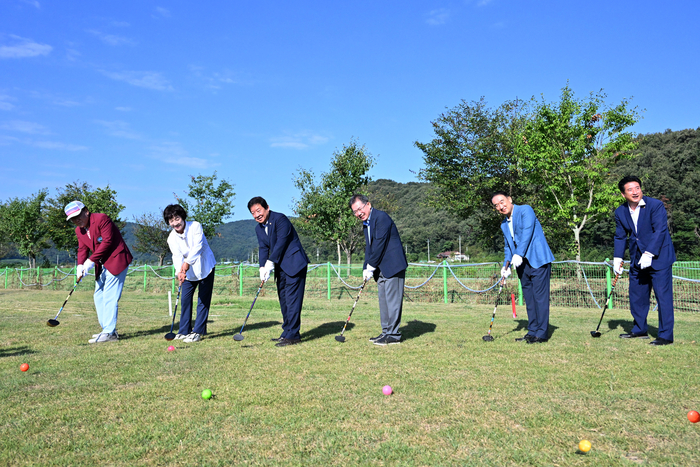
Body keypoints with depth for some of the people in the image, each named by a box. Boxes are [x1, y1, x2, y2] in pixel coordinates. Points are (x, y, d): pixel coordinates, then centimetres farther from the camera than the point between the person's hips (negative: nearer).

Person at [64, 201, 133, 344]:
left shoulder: (101, 219, -14)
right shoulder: (79, 230, 12)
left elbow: (107, 242, -19)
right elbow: (82, 249, 10)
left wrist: (91, 261, -20)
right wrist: (80, 265, -11)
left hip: (116, 261, -9)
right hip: (102, 265, 9)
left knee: (109, 297, -12)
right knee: (98, 296, 10)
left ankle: (109, 333, -10)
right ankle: (107, 329, 18)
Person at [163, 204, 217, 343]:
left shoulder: (195, 226, -17)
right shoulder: (172, 238, -8)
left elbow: (197, 247, -27)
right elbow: (177, 256, -18)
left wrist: (187, 263, -38)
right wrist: (180, 272, -38)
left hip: (205, 267, -3)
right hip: (188, 271, 4)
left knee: (203, 300, -4)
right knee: (185, 299, 4)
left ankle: (197, 332, 1)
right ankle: (184, 331, 15)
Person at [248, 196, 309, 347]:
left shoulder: (280, 219, -14)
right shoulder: (259, 228, 11)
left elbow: (281, 242, -19)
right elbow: (263, 248, 6)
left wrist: (270, 263, -18)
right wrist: (262, 267, -9)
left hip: (294, 264, -8)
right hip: (281, 267, 8)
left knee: (292, 299, -9)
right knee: (283, 300, 11)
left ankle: (292, 335, -5)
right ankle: (287, 333, 19)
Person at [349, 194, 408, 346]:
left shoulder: (381, 217, -13)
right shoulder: (366, 224, 16)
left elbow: (380, 244, -17)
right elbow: (369, 247, 17)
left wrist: (371, 266, -12)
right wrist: (366, 268, 3)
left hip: (392, 265, -9)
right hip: (381, 269, 9)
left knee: (392, 299, -6)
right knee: (383, 300, 12)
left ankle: (393, 334, 0)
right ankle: (386, 332, 20)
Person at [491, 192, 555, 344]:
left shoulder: (525, 210, -5)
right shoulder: (504, 225, 18)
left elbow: (527, 232, -16)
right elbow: (508, 246, 23)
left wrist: (519, 254, -23)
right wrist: (506, 265, 8)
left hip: (538, 260, -8)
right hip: (522, 264, 8)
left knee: (540, 296, -7)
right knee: (528, 297, 9)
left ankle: (542, 333, -3)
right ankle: (532, 331, 16)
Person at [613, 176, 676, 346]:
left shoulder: (656, 205, -13)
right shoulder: (620, 212, 3)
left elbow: (660, 231, -18)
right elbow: (620, 236, 10)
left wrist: (649, 254, -23)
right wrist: (618, 258, 1)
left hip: (658, 257, -6)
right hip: (637, 260, 6)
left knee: (663, 295, -5)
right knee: (636, 295, 11)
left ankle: (666, 335, 2)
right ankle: (639, 330, 25)